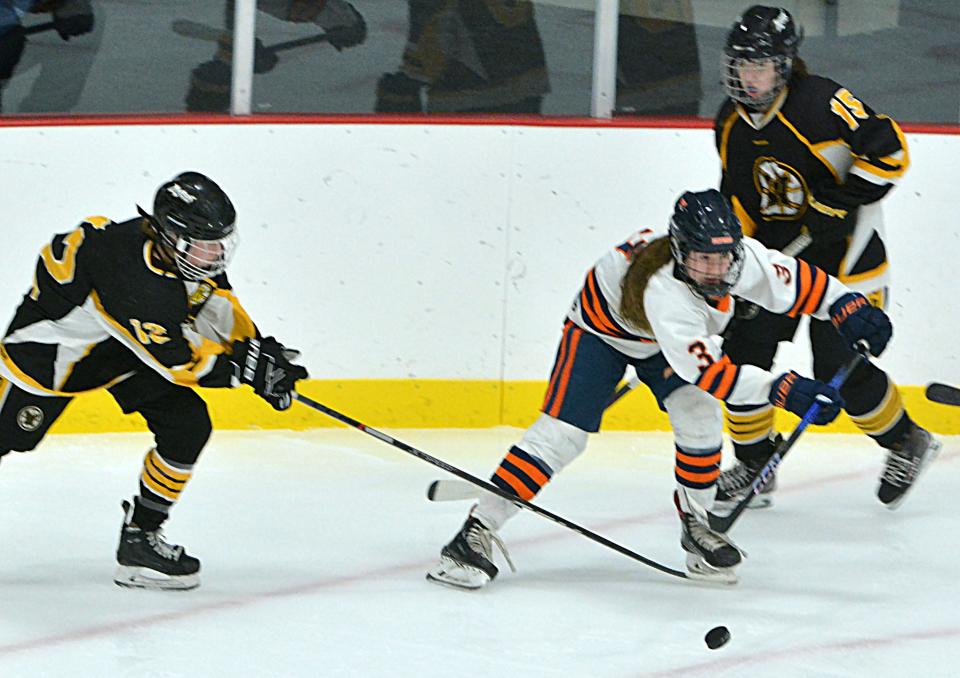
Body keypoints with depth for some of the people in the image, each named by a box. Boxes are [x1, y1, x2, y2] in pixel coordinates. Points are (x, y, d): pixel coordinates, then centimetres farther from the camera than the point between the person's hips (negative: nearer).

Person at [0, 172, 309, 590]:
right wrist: (251, 366, -31)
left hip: (131, 343, 8)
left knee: (187, 425, -6)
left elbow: (218, 306, 4)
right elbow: (179, 362, -33)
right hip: (52, 341, -8)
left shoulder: (191, 250, -17)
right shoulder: (134, 279, -41)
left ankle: (140, 540, 3)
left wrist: (258, 349, -8)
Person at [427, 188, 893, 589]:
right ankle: (478, 531, -16)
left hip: (666, 340, 6)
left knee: (698, 416, -15)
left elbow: (796, 280, -11)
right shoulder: (662, 287, -45)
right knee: (562, 432, -16)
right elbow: (705, 369, -46)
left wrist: (847, 306, -20)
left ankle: (697, 524, 5)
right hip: (601, 329, -6)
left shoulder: (739, 255, -28)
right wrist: (781, 389, -50)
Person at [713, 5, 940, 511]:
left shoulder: (820, 103, -21)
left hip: (843, 247, -7)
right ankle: (754, 464, 13)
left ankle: (906, 443, 14)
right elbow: (737, 198, 15)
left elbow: (889, 150, -23)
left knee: (839, 368, -11)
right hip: (775, 249, 7)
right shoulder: (731, 123, 3)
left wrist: (839, 202, -26)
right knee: (743, 350, -3)